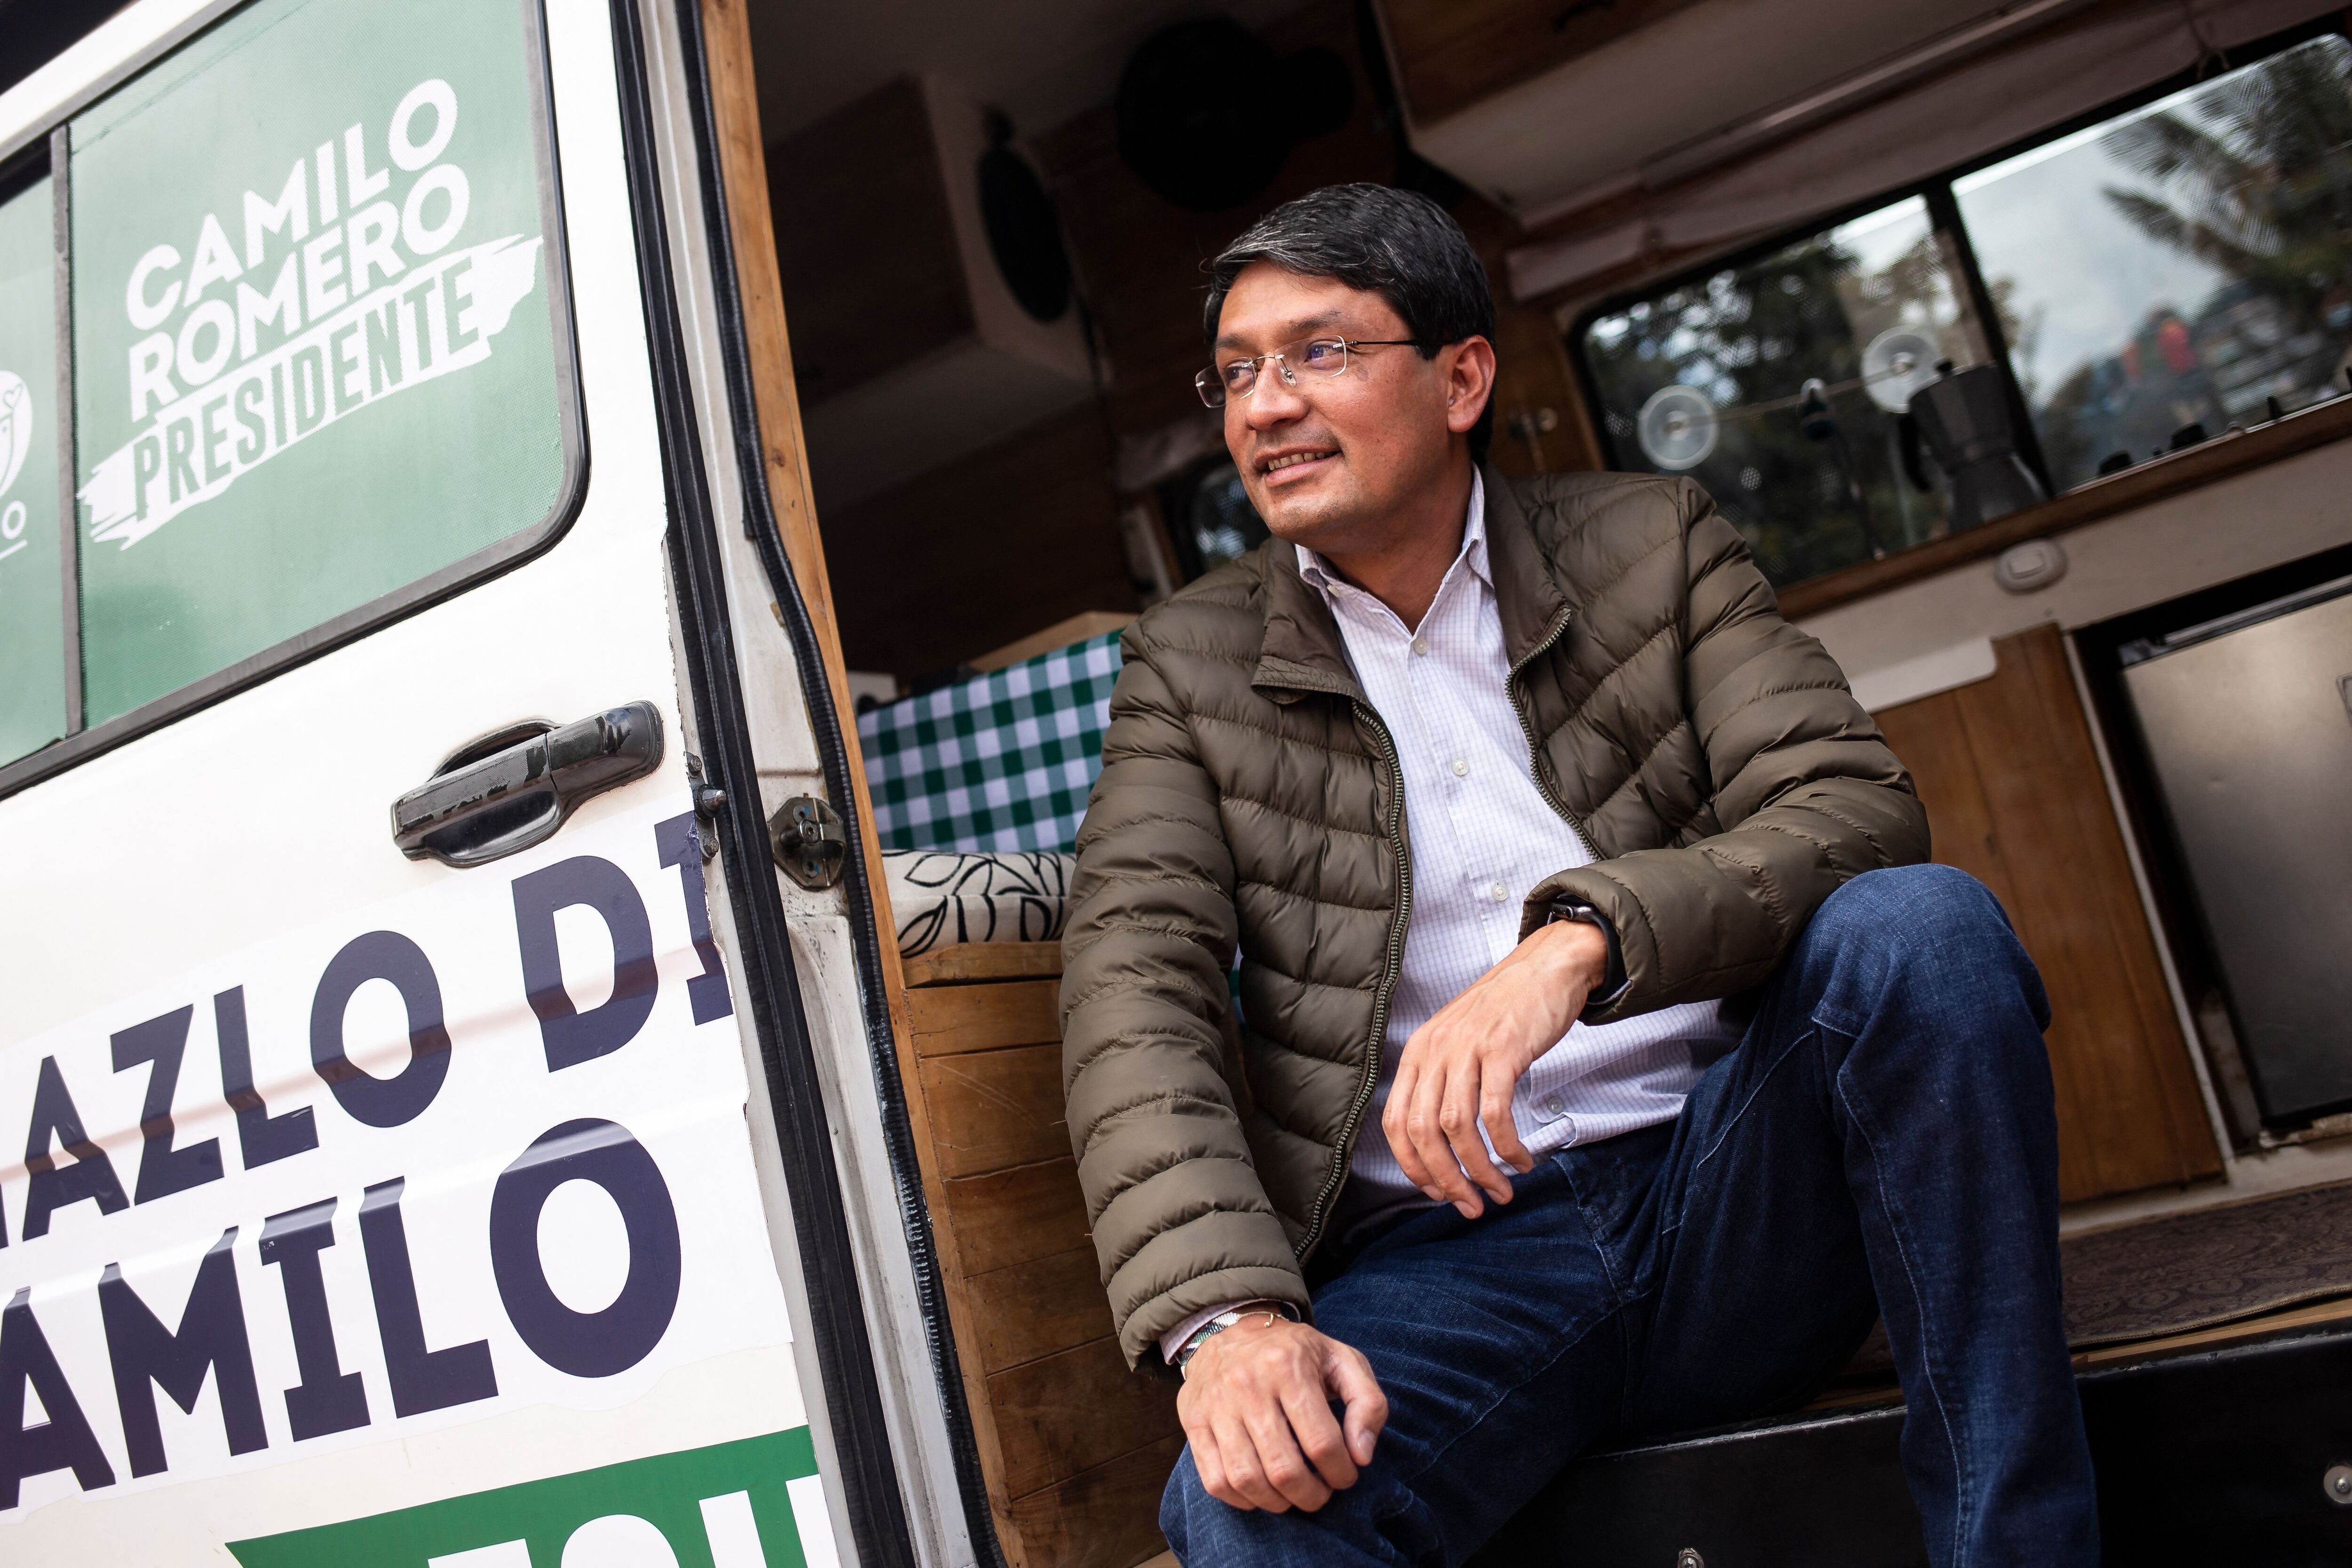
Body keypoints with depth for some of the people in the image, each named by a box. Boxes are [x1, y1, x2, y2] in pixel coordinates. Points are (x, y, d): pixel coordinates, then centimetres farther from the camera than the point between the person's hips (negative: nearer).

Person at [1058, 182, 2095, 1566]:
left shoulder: (1653, 545, 9)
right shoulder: (1193, 664, 8)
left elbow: (1857, 808, -6)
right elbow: (1134, 992, -3)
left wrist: (1575, 941, -26)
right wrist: (1223, 1316, -21)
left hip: (1734, 1190, 3)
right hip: (1444, 1256, -2)